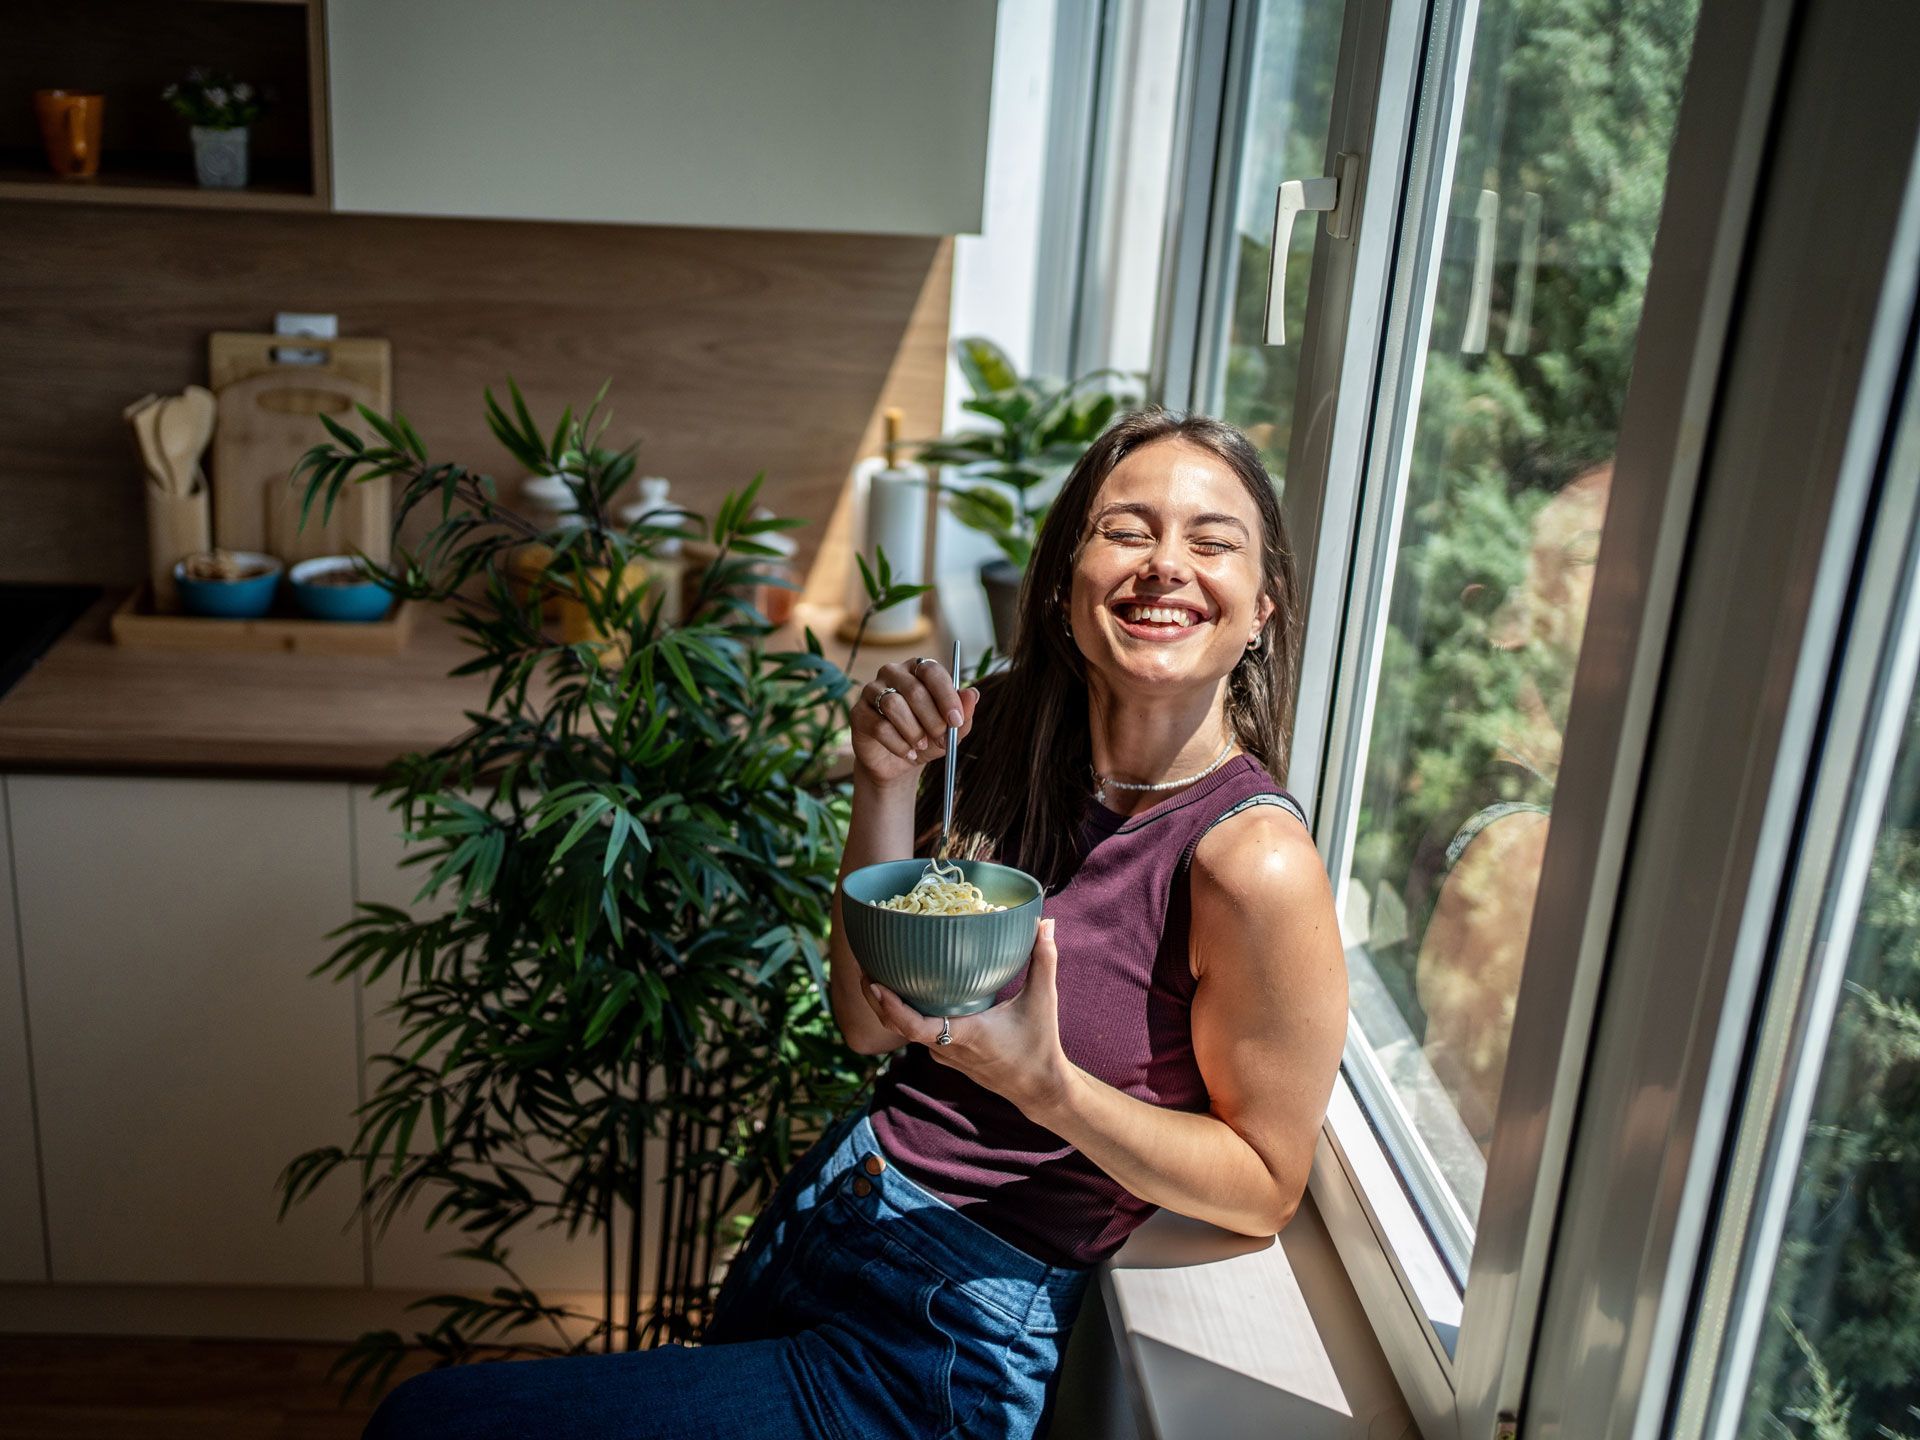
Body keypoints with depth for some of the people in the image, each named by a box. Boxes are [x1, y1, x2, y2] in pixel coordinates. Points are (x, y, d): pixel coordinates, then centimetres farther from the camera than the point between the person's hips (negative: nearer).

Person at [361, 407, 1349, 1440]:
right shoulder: (1003, 735, -4)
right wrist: (884, 789, -16)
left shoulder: (1252, 860, -23)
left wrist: (1042, 1084, -27)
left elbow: (1266, 1182, -12)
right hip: (829, 1206, 6)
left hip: (946, 1345, -5)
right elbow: (868, 1024, -3)